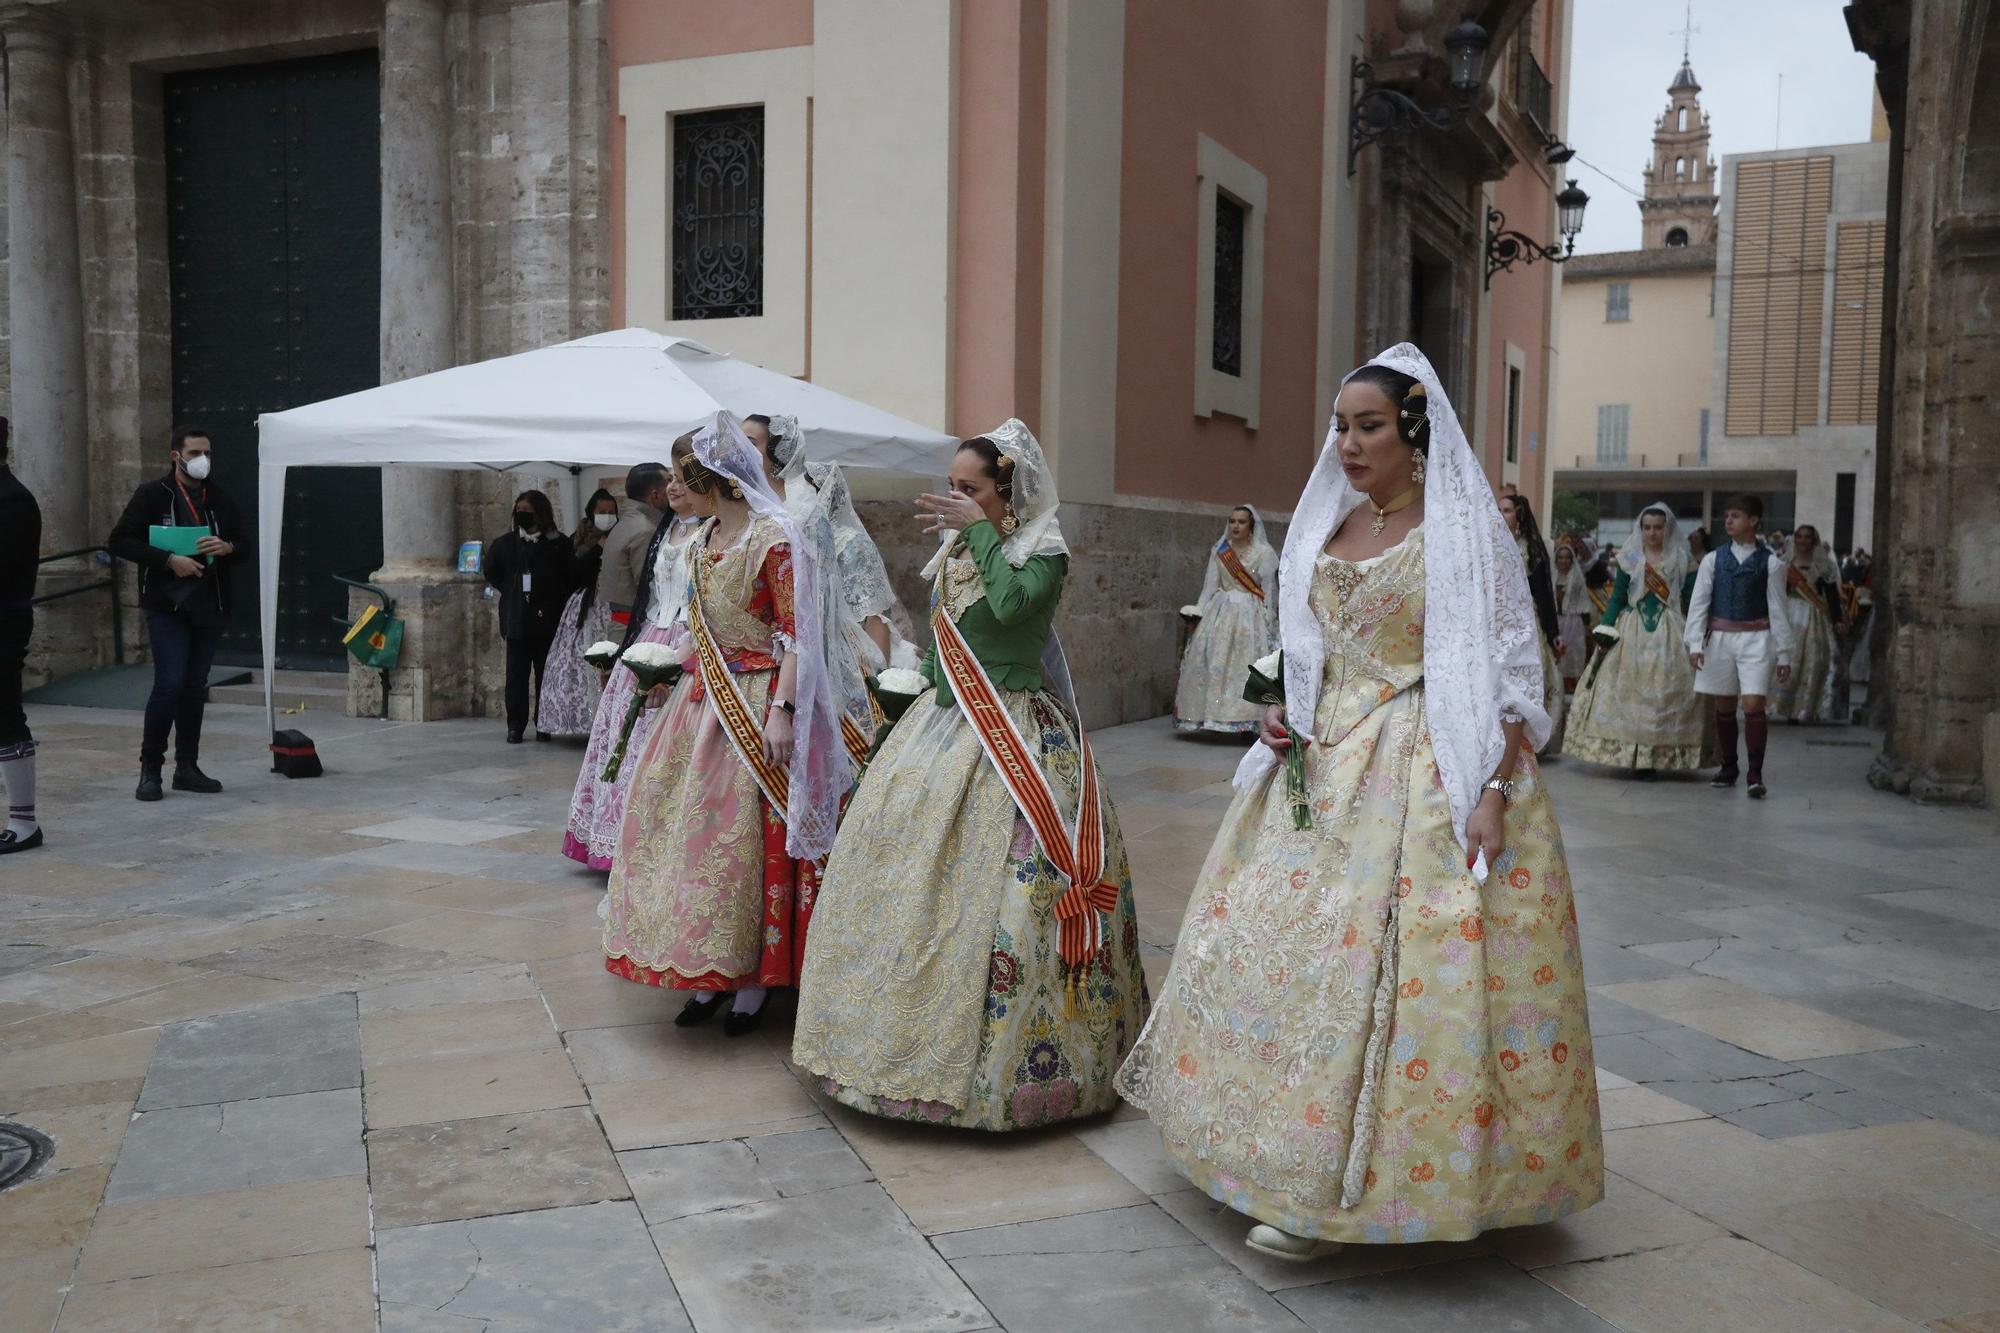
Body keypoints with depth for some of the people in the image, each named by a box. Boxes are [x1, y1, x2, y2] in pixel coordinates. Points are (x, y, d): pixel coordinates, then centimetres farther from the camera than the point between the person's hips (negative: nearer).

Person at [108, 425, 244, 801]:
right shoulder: (151, 495, -2)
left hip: (209, 605, 5)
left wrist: (226, 547, -7)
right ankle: (150, 767, 3)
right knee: (170, 683, -11)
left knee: (196, 686, 8)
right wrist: (169, 560, -17)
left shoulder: (220, 498, 11)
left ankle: (187, 767, 16)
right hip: (167, 605, -4)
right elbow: (120, 541, -5)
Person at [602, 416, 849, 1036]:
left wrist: (781, 711, -22)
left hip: (757, 702, -8)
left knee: (749, 838, -4)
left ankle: (752, 982, 8)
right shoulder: (701, 541, 12)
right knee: (693, 827, 6)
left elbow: (794, 635, -15)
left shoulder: (774, 538, -12)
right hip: (705, 699, 8)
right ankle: (706, 973, 16)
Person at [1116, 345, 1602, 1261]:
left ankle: (1331, 1188, 7)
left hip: (1426, 774, -7)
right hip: (1323, 769, 7)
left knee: (1375, 962, -6)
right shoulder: (1323, 532, 12)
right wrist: (1283, 715, 3)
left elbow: (1508, 677, -10)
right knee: (1274, 941, 8)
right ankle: (1303, 1160, 25)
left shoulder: (1464, 532, -6)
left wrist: (1493, 793, -19)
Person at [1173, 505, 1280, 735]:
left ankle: (1248, 721, -9)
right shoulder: (1219, 552, 10)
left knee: (1247, 663, -9)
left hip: (1251, 615, -3)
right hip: (1221, 612, 3)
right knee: (1214, 662, -3)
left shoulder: (1263, 552, 1)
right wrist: (1198, 616, 4)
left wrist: (1268, 622, -5)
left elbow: (1269, 590, 0)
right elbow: (1210, 587, 11)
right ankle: (1216, 715, 2)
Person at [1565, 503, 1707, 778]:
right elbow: (1617, 599, 7)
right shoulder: (1630, 559, 7)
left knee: (1665, 693, -5)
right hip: (1631, 632, 1)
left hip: (1669, 635, -1)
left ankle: (1655, 757, -2)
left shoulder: (1682, 561, 5)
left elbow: (1691, 601, 3)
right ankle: (1629, 754, 4)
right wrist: (1605, 631, -2)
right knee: (1628, 692, -2)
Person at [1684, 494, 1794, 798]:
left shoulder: (1770, 563, 0)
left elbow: (1777, 610, 0)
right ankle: (1729, 767, 24)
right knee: (1724, 706, 10)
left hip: (1755, 638, -2)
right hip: (1720, 637, 3)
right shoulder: (1713, 559, 4)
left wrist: (1783, 654, 0)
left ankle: (1755, 774, -3)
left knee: (1753, 704, -11)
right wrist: (1695, 644, -8)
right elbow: (1698, 602, 2)